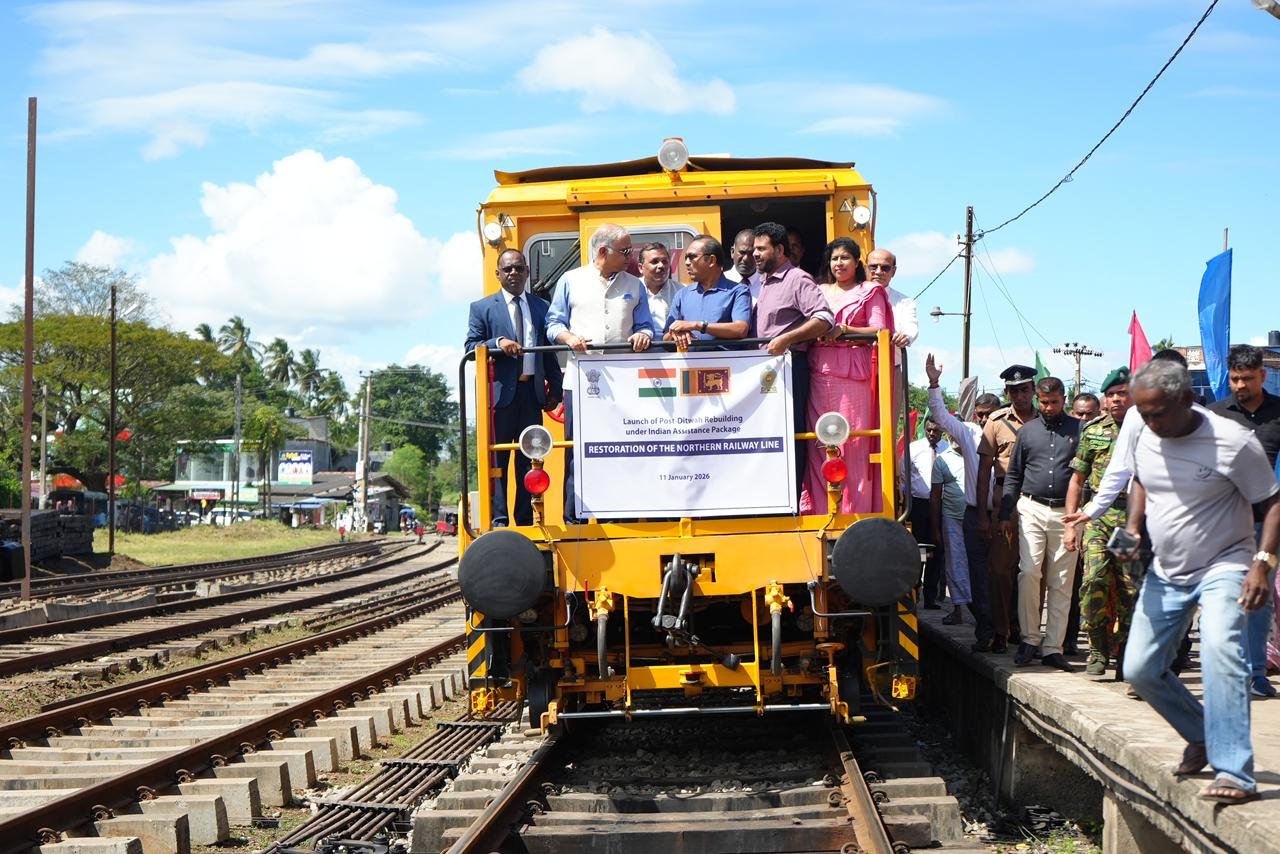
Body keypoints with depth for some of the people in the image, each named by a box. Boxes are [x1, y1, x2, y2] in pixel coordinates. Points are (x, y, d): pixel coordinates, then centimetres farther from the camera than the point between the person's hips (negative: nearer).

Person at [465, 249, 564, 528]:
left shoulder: (541, 307, 15)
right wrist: (498, 343, -18)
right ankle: (498, 520, -3)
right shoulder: (482, 308, 6)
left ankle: (525, 519, 10)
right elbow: (471, 347, 0)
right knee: (497, 458, -4)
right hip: (499, 393, -3)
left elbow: (550, 352, 14)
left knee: (529, 458, 6)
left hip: (532, 392, 3)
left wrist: (555, 389, 7)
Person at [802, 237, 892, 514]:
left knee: (854, 441, -8)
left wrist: (843, 329, -10)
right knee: (820, 442, -4)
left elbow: (878, 331, 1)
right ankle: (822, 509, -3)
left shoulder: (870, 291, 12)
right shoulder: (818, 291, 21)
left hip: (855, 373, -3)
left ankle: (856, 509, -6)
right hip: (820, 373, 3)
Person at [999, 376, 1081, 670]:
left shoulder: (1079, 430, 6)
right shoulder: (1027, 431, 12)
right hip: (1032, 510, 1)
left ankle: (1053, 647, 6)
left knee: (1060, 582, 1)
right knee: (1029, 572, -13)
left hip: (1066, 513, -1)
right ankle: (1029, 638, -3)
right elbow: (1013, 476, 14)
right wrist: (1005, 515, 7)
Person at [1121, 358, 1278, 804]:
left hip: (1223, 566, -7)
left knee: (1220, 650, -31)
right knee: (1139, 670, 6)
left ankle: (1234, 773, -32)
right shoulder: (1147, 439, -1)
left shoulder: (1233, 442, -20)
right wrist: (1133, 528, 1)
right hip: (1167, 572, 7)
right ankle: (1204, 737, 30)